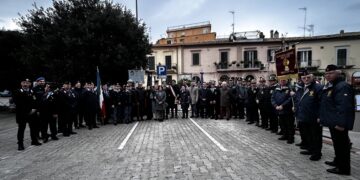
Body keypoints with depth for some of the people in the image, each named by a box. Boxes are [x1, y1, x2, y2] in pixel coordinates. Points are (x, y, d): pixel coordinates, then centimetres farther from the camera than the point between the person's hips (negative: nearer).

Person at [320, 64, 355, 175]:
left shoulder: (342, 87, -18)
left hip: (339, 123, -10)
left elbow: (343, 106, -27)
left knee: (341, 144, -1)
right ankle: (338, 161, 36)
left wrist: (341, 123, -31)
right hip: (333, 122, 10)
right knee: (337, 143, 21)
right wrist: (322, 117, 22)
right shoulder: (329, 86, 15)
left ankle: (344, 168, 9)